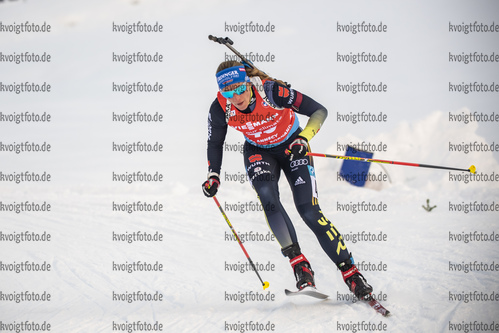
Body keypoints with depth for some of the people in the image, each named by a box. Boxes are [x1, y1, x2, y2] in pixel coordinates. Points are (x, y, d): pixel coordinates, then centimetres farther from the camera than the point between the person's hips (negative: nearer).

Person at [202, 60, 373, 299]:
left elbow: (319, 111, -24)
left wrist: (304, 138, -38)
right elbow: (215, 143, -2)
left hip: (291, 147, -2)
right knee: (267, 195, -29)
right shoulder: (220, 109, -22)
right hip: (258, 152, 2)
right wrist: (213, 176, -15)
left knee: (309, 211, -14)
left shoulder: (271, 91, -32)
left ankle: (351, 273, -6)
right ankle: (299, 264, -25)